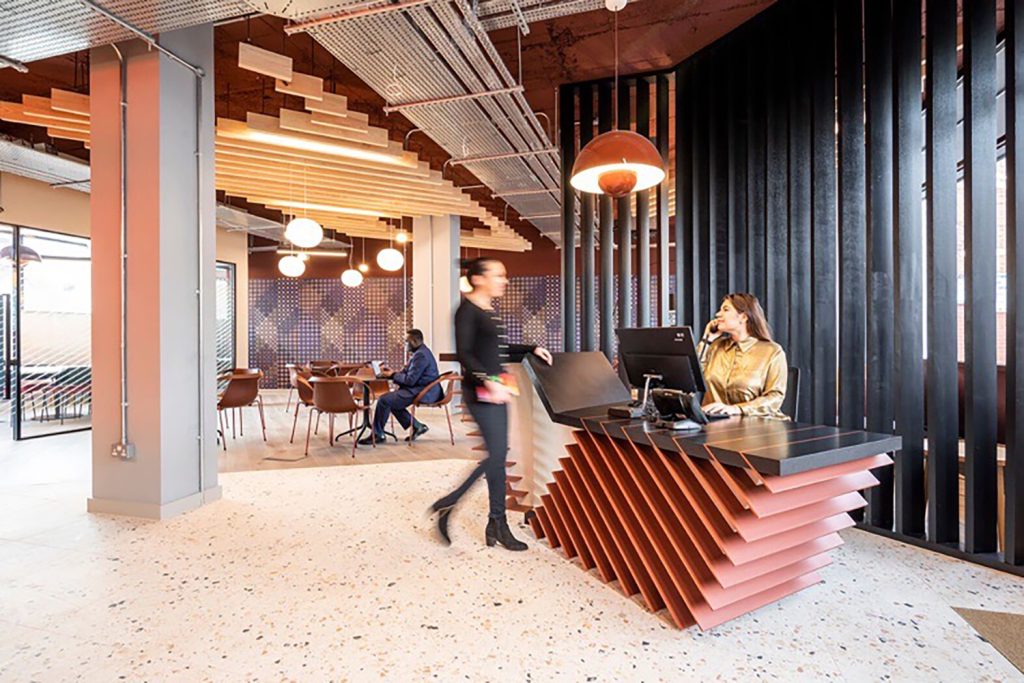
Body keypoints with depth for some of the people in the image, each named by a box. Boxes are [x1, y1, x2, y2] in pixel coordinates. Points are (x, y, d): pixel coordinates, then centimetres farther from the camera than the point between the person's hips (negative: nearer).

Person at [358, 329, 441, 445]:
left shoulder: (420, 355, -18)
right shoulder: (420, 352, 16)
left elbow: (410, 380, -21)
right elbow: (406, 373, 20)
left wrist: (392, 375, -8)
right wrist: (392, 373, 4)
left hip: (423, 392, -11)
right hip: (421, 389, 11)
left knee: (384, 400, -12)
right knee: (391, 400, 17)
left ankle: (377, 435, 4)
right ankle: (417, 426, 15)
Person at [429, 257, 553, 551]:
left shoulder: (490, 311, 16)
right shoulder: (467, 310, -10)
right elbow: (464, 354, -18)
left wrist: (532, 349, 16)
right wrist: (490, 381, -28)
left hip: (495, 391, 9)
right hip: (480, 392, -9)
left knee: (497, 456, 10)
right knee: (497, 455, -8)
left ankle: (496, 525, 19)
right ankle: (447, 504, 8)